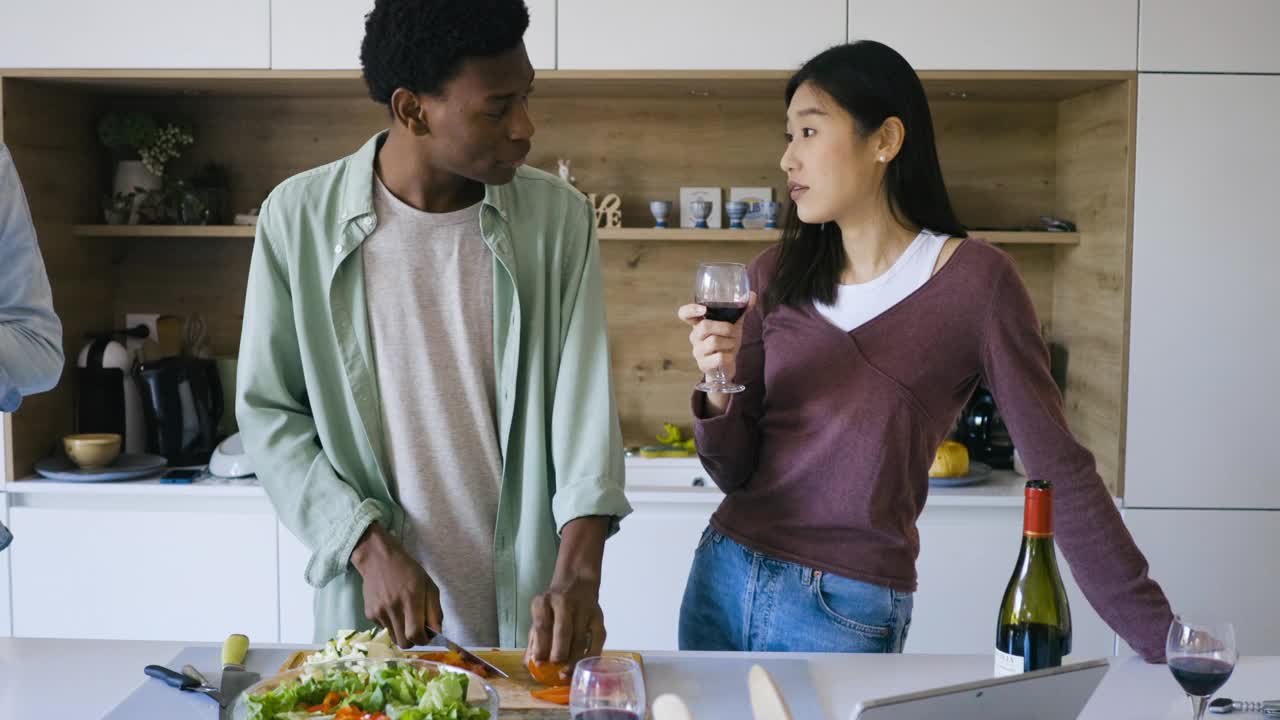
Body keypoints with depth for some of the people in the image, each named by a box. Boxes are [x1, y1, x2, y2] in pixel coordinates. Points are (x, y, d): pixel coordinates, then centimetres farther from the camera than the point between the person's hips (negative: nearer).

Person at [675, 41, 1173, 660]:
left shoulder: (975, 282, -10)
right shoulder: (778, 275, 2)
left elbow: (1060, 471, -9)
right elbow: (736, 471, 3)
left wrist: (1160, 638, -12)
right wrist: (719, 390, -17)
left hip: (845, 611, -4)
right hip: (724, 574, 5)